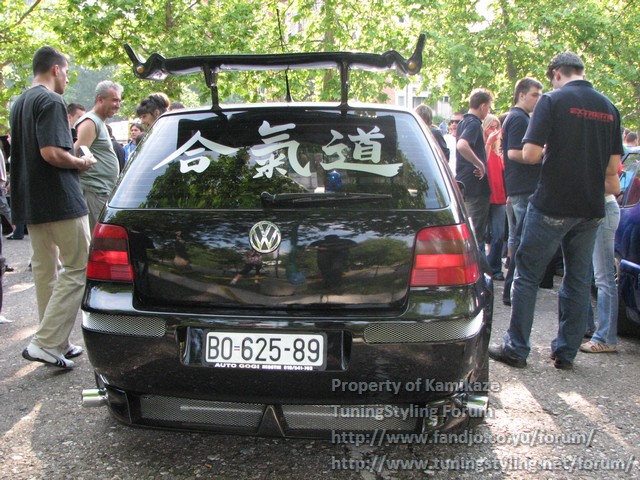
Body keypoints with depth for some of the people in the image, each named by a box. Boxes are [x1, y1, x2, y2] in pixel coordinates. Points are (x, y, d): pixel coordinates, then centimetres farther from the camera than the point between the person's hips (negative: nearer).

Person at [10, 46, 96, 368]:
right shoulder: (51, 102, -12)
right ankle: (46, 343, -10)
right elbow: (51, 152, -23)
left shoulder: (19, 104, 17)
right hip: (60, 199, -10)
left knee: (44, 268, 12)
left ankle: (56, 343, 20)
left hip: (29, 202, 10)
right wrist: (81, 163, -7)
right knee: (78, 268, -5)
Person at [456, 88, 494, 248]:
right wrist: (480, 164, -24)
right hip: (477, 185, -9)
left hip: (463, 184, 10)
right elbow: (462, 145, -33)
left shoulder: (462, 123, 15)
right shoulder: (474, 123, -15)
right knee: (477, 233, -3)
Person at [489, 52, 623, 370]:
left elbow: (530, 154, -15)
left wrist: (549, 149, 6)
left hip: (552, 206, -5)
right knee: (578, 280, 12)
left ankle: (516, 349, 8)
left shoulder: (553, 101, -8)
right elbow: (612, 168, 9)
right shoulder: (609, 107, 10)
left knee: (527, 275, 4)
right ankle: (565, 352, 19)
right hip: (591, 208, 6)